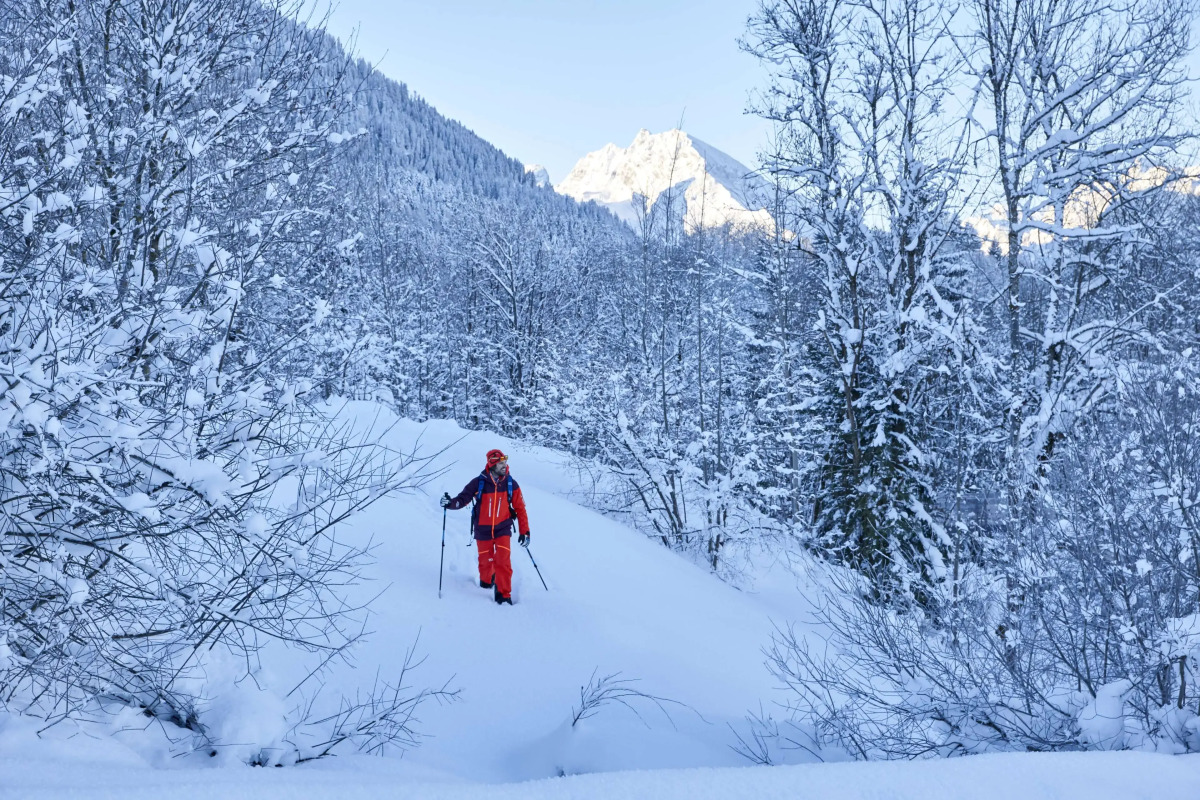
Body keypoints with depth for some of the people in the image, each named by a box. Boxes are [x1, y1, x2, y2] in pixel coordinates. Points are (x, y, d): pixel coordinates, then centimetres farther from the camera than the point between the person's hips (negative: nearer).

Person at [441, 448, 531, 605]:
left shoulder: (511, 484, -7)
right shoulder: (478, 483, -11)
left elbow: (520, 509, -1)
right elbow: (463, 499, -8)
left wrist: (524, 532, -2)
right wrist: (450, 503, -30)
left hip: (502, 529, 0)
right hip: (483, 530, 0)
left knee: (503, 561, -14)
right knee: (485, 561, 13)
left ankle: (503, 594, -4)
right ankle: (486, 582, 43)